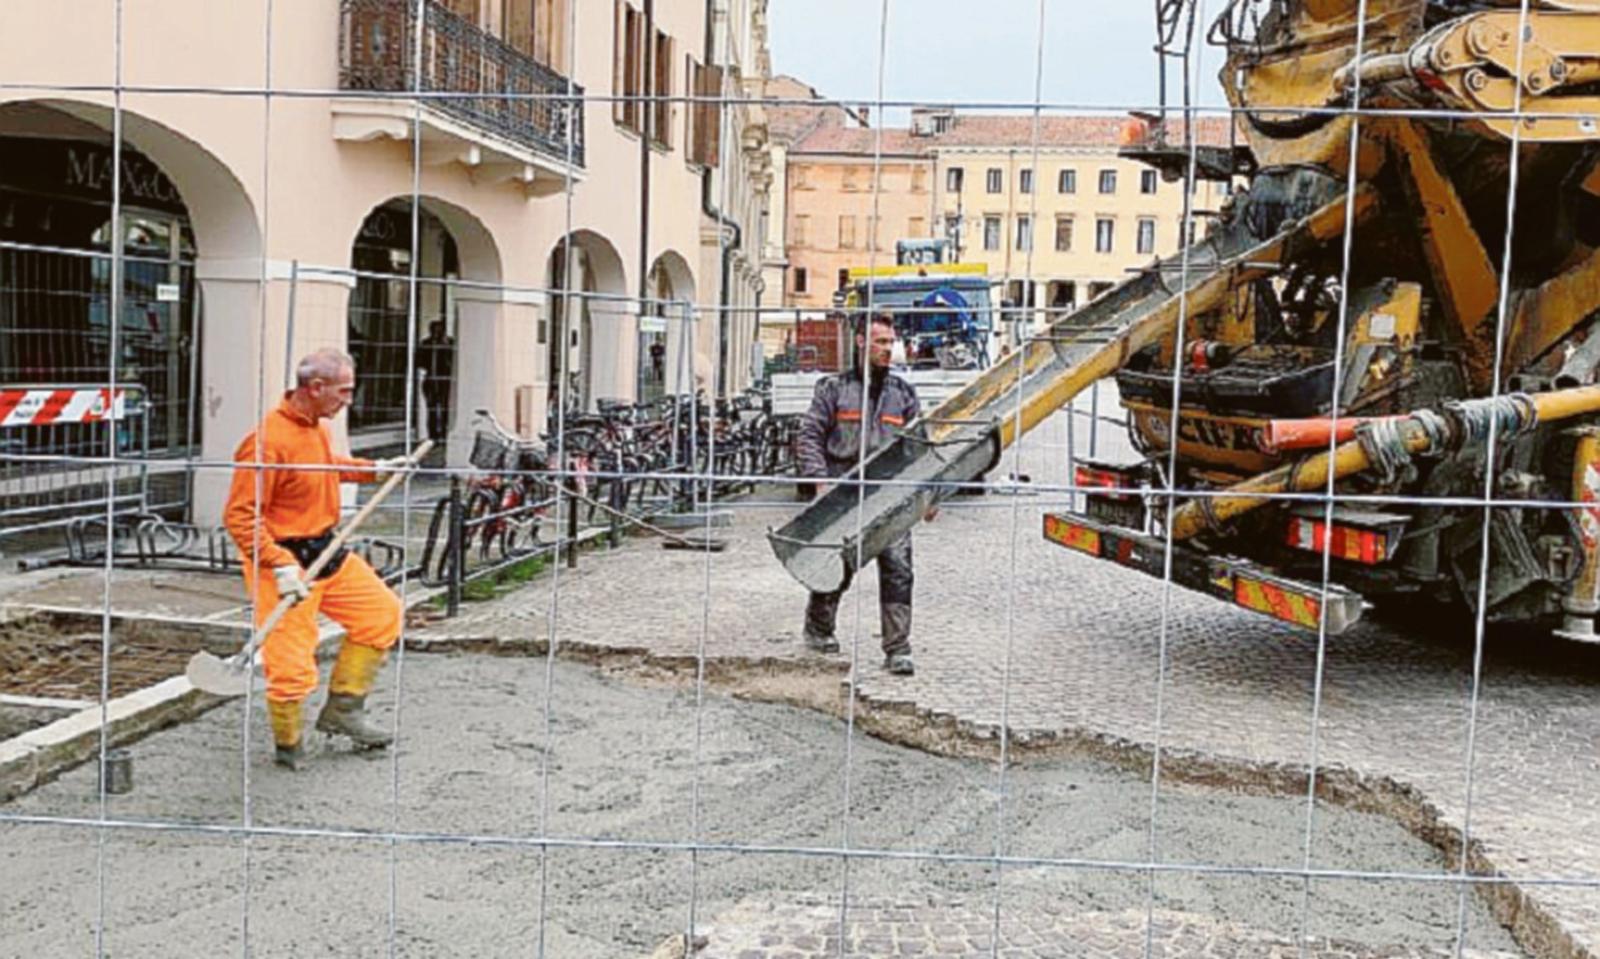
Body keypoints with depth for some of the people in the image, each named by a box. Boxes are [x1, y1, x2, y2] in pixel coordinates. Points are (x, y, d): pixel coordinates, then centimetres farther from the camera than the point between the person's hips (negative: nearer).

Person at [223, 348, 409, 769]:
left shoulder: (318, 427, 5)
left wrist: (373, 469, 23)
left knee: (382, 612, 12)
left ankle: (342, 708, 22)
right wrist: (281, 565, -29)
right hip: (283, 563, -9)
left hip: (327, 552, 9)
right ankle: (288, 746, 20)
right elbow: (239, 516, -23)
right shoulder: (268, 441, -24)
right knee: (291, 665, -6)